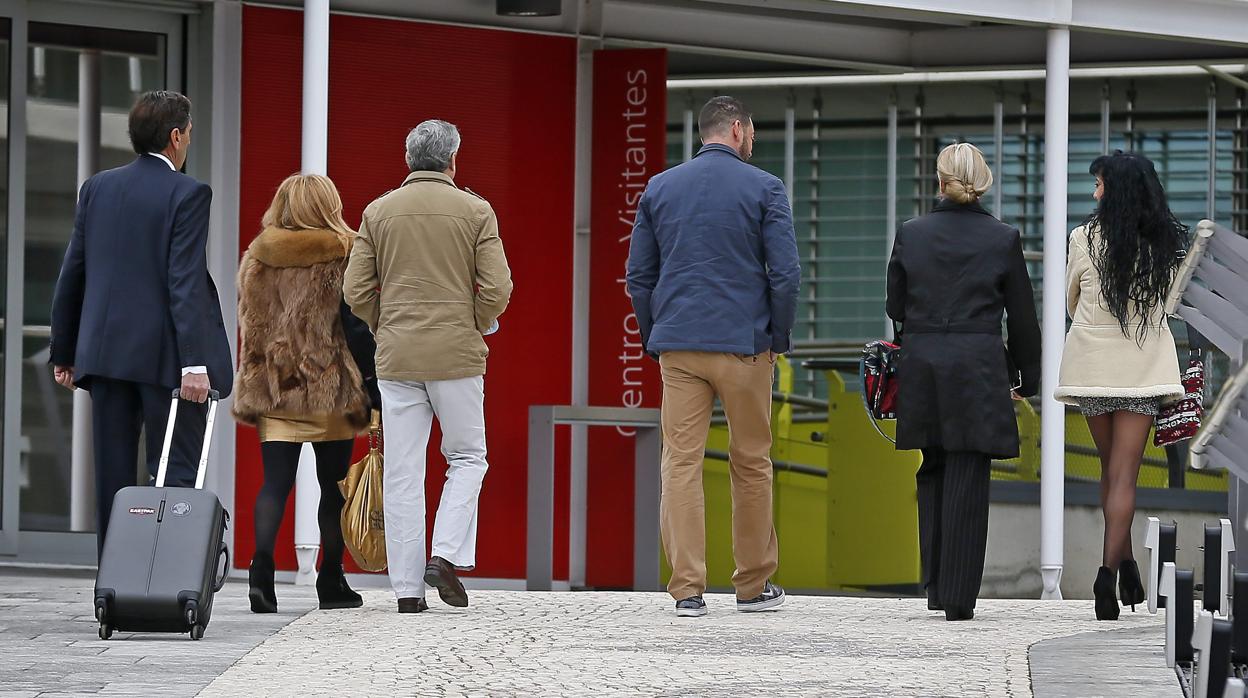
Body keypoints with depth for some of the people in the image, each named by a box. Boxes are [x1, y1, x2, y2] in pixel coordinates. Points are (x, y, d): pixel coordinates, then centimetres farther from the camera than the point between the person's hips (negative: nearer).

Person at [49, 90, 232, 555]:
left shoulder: (97, 188, 8)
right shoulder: (187, 195, -9)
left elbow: (72, 274, 11)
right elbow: (185, 283, -16)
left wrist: (64, 352, 18)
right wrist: (195, 363, -18)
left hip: (105, 351, 5)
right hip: (163, 355, -5)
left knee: (112, 477, 8)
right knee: (176, 472, -1)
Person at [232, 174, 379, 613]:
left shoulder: (256, 259, 7)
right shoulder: (344, 257, -5)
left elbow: (250, 328, 12)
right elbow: (358, 327, -7)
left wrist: (251, 389, 19)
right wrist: (372, 390, -3)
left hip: (273, 386, 3)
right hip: (331, 388, -2)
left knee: (275, 481, -1)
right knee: (334, 485, 9)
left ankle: (262, 561, -24)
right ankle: (331, 583, 13)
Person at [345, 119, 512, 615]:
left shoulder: (378, 212, 5)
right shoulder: (475, 211, -1)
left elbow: (356, 291, 2)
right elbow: (497, 288, -7)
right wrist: (473, 330, 10)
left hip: (396, 357, 2)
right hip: (457, 354, -2)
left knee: (402, 471, 3)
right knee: (467, 456, 13)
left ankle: (407, 588, 2)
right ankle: (448, 556, -6)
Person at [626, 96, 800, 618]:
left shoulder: (659, 189, 8)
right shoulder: (764, 188, -2)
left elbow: (638, 275, 9)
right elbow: (785, 274, -6)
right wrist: (779, 340, 5)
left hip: (678, 347, 2)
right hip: (744, 344, -2)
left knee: (681, 463, 0)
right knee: (751, 463, 10)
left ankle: (687, 588, -6)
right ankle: (754, 585, 17)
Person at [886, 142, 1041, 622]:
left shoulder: (911, 234, 1)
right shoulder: (1003, 239, -2)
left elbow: (895, 306, 6)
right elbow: (1022, 317, 3)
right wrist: (1027, 378, 13)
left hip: (921, 365, 2)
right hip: (978, 368, -2)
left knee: (933, 474, 18)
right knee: (968, 481, 0)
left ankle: (936, 586, 18)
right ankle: (958, 598, -2)